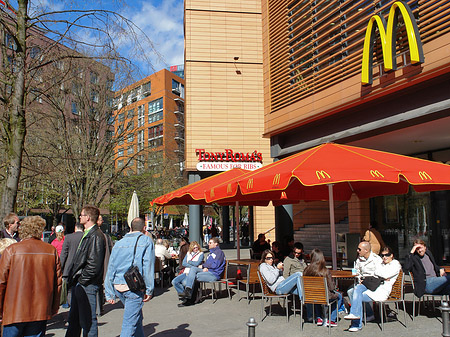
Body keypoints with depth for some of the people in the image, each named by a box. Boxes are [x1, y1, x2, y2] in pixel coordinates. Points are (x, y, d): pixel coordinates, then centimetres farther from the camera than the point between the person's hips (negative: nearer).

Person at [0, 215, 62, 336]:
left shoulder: (11, 250, -5)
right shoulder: (52, 251, 1)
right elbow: (57, 282, 4)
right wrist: (54, 308, 14)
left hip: (15, 311, -2)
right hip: (41, 311, 2)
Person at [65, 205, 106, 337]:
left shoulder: (96, 236, -17)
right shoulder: (86, 234, 15)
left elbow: (94, 264, -22)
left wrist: (81, 279, -14)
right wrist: (73, 278, 14)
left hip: (87, 285, -10)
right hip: (79, 283, 10)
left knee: (88, 320, 0)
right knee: (74, 318, 19)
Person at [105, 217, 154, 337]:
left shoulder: (119, 243, 14)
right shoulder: (146, 241, 0)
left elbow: (110, 268, 13)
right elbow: (148, 266, -7)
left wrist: (109, 294, 16)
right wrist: (149, 290, -5)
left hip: (118, 286, 6)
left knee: (136, 317, 21)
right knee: (130, 322, -3)